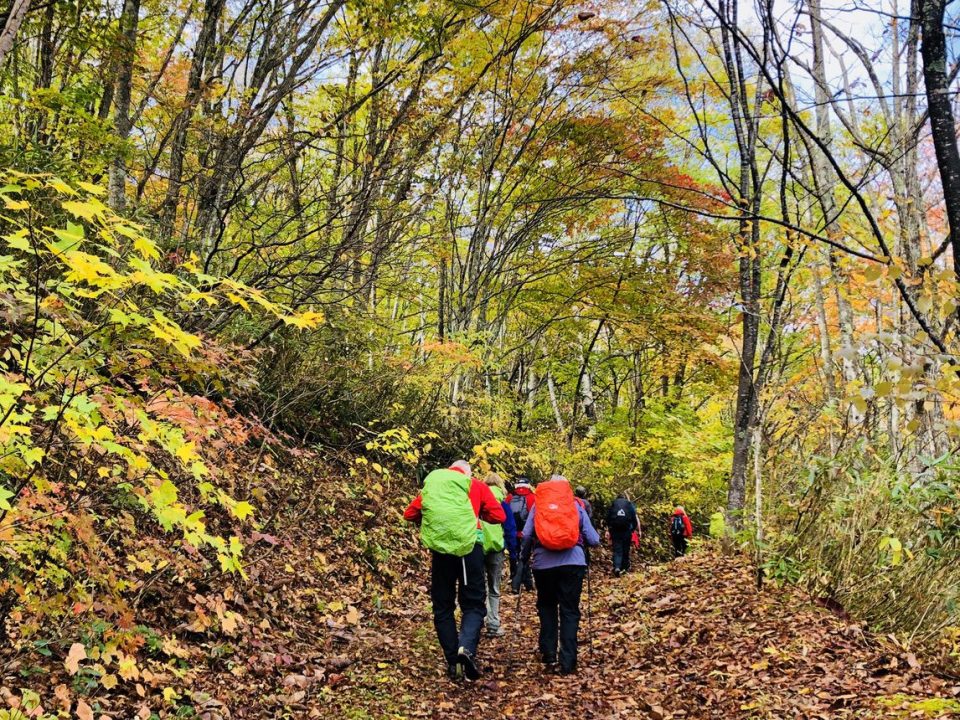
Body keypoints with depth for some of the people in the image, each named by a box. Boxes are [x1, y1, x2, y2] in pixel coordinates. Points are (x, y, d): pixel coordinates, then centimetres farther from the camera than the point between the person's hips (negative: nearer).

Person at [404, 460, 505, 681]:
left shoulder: (431, 484, 14)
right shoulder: (476, 486, 9)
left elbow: (410, 514, 15)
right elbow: (499, 515, 4)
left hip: (440, 548, 2)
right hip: (469, 547, -2)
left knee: (442, 606, 12)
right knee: (474, 603, 6)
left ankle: (453, 662, 9)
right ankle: (467, 647, -19)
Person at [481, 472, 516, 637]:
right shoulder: (502, 501, 2)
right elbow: (510, 528, 1)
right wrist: (513, 551, 6)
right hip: (495, 548, -1)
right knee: (493, 589, 8)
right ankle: (493, 626, 5)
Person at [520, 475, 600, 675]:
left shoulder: (538, 504, 10)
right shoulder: (576, 505, 10)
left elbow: (527, 534, 0)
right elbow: (594, 540, 7)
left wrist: (525, 557, 15)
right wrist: (594, 538, 30)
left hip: (544, 562, 1)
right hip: (573, 562, 0)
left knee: (546, 606, 20)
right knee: (570, 611, 6)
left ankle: (548, 654, 16)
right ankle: (568, 662, 0)